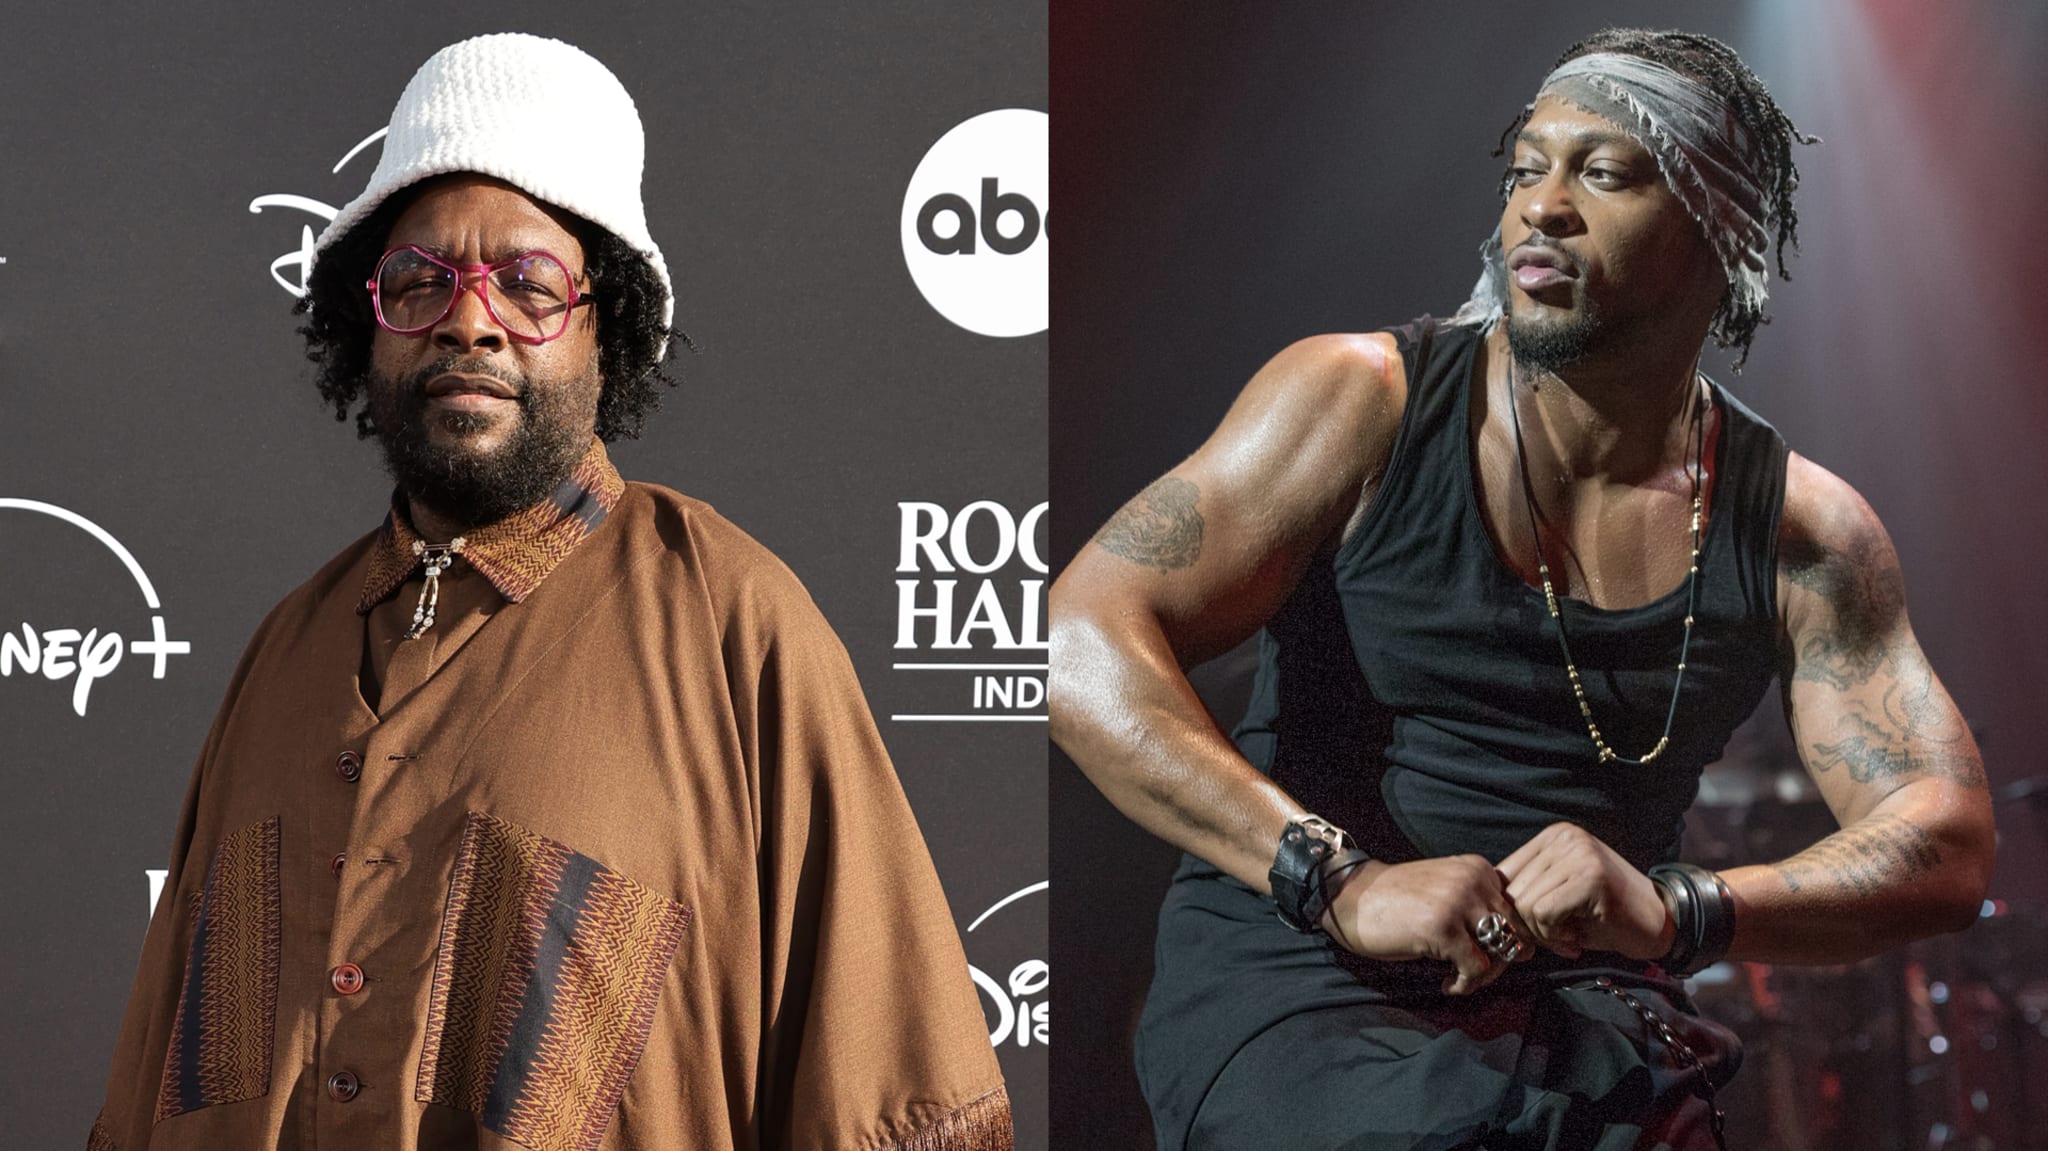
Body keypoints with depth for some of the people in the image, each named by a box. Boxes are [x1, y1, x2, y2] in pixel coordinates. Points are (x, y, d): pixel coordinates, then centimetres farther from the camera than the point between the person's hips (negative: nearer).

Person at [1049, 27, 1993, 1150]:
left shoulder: (1801, 535, 6)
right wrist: (1348, 883, -22)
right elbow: (1083, 646, -11)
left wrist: (1673, 911, -18)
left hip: (1583, 1013, 3)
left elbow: (1947, 846, 2)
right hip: (1293, 969, -3)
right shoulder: (1362, 403, -2)